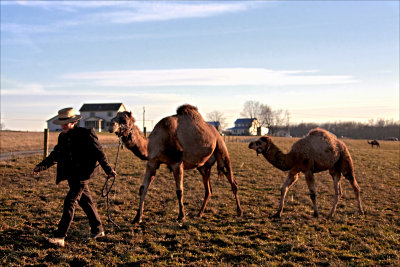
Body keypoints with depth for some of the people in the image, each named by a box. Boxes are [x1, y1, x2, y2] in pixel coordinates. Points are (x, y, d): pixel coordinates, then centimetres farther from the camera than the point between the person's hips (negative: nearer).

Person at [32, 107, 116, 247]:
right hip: (71, 175, 8)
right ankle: (97, 230, 29)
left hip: (81, 175, -8)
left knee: (70, 202, -12)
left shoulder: (85, 134, -12)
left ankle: (60, 237, -12)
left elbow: (99, 153, -9)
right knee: (85, 201, 16)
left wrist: (108, 170, -6)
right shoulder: (62, 136, 10)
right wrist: (40, 166, 4)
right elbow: (55, 155, 15)